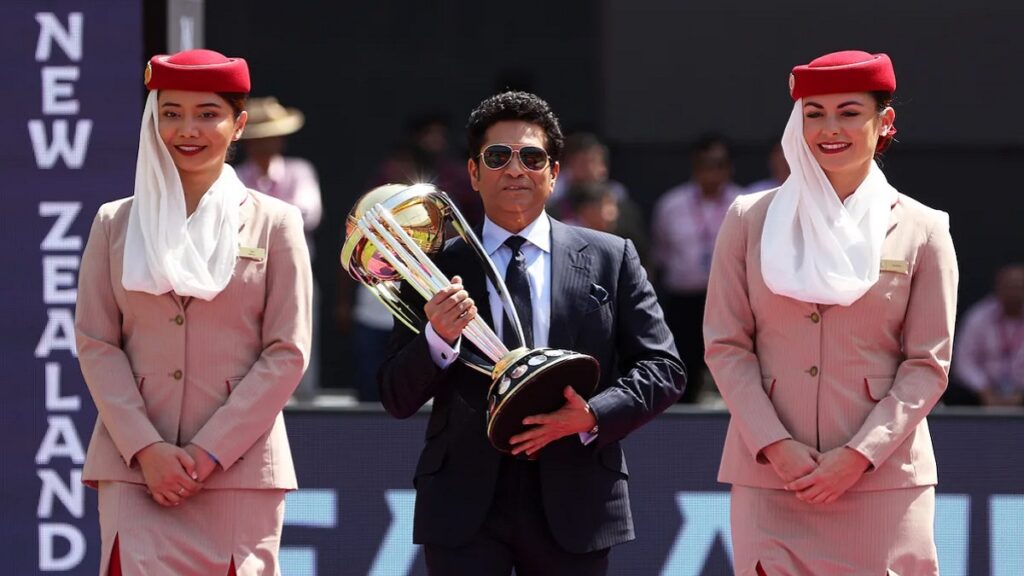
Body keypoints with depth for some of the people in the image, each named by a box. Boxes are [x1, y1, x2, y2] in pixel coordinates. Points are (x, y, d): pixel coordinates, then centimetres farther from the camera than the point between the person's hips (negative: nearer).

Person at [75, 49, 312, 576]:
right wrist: (146, 449, -8)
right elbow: (95, 344, 5)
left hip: (239, 466, -1)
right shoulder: (116, 223, 11)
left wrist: (209, 452, -8)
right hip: (133, 466, 1)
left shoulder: (273, 224, 6)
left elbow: (287, 353, 1)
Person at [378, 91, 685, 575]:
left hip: (573, 501, 1)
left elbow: (664, 369, 5)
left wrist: (593, 416, -12)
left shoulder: (610, 259, 8)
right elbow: (397, 399, 5)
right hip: (465, 502, 0)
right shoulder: (437, 267, 7)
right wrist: (438, 339, -16)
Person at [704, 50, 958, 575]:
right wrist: (776, 448, -7)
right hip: (767, 477, 1)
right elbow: (726, 345, 5)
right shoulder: (750, 220, 8)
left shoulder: (921, 231, 5)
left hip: (882, 478, -1)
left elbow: (928, 365, 2)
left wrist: (858, 456, -10)